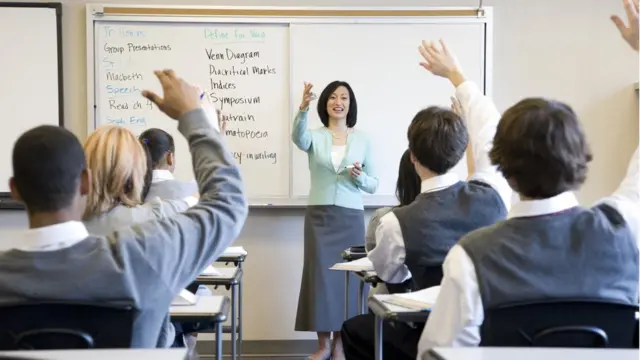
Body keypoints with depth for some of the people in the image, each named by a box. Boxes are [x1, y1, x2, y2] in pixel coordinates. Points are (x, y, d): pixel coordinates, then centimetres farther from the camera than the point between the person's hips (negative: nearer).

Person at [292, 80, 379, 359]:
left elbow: (373, 185, 8)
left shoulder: (362, 140, 6)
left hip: (351, 217, 1)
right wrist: (303, 109, -41)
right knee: (320, 275, 0)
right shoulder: (315, 137, 3)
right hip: (319, 216, -1)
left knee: (347, 276, 3)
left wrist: (360, 177, -14)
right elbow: (298, 138, -24)